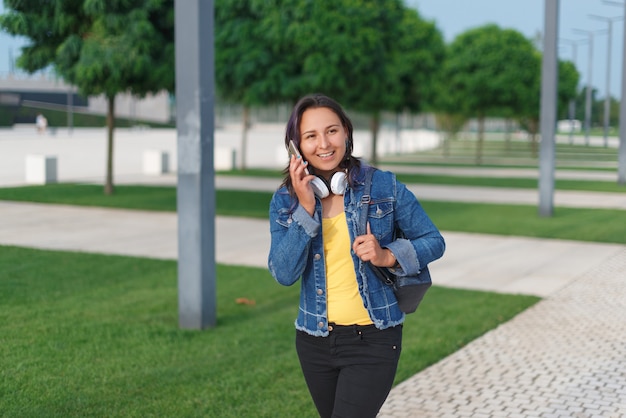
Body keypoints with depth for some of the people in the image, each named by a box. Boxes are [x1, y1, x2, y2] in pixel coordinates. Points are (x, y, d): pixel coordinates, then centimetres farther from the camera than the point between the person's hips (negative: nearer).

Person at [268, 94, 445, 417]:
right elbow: (283, 274, -13)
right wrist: (305, 208, -20)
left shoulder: (383, 186, -8)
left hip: (373, 340, -3)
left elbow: (433, 241, -1)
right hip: (315, 340, 3)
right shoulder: (285, 201, -2)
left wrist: (388, 256, -19)